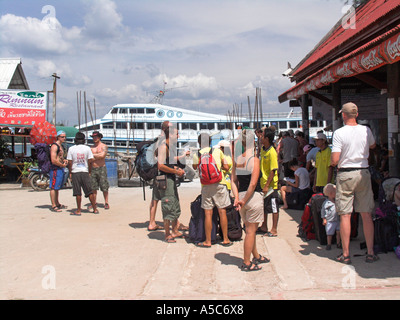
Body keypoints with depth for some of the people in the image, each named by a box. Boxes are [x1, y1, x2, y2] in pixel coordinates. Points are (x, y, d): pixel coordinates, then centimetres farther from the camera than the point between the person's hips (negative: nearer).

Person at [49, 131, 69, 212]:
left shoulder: (61, 146, 17)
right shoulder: (54, 146, -14)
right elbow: (53, 160, -22)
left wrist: (64, 160, 11)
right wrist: (62, 165, -11)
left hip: (61, 168, 10)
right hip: (55, 169, -10)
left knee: (57, 187, 17)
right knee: (53, 187, -6)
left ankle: (57, 204, 26)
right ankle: (53, 206, -4)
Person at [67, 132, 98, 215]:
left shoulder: (71, 149, -2)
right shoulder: (87, 148, 0)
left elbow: (69, 162, -3)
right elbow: (90, 161, -2)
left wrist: (70, 172, 6)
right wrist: (89, 171, 9)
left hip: (75, 172, -1)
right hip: (85, 172, 1)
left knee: (78, 193, 2)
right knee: (90, 192, 7)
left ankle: (78, 211, 4)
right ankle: (95, 209, 10)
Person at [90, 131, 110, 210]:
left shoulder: (104, 146, 1)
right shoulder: (91, 147, 16)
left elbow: (102, 155, -13)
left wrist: (93, 155, -3)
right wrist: (97, 156, -4)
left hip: (101, 168, -4)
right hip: (93, 168, 5)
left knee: (104, 187, -4)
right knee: (93, 187, 4)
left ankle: (106, 203, 3)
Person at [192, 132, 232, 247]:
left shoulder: (197, 154, 1)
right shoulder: (218, 151, 2)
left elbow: (195, 167, 18)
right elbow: (227, 167, 3)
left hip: (205, 186, 0)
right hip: (219, 184, 0)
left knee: (208, 213, 3)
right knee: (222, 212, 7)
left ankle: (208, 241, 9)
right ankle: (225, 239, 13)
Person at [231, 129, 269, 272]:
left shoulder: (237, 159, 5)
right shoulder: (254, 159, -13)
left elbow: (234, 181, 2)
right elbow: (253, 184, -18)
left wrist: (237, 198, -3)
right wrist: (244, 200, -12)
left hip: (241, 195, 6)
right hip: (253, 196, -6)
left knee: (249, 229, 19)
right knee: (251, 231, 3)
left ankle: (256, 256, 36)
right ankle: (246, 263, 10)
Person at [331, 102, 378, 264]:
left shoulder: (339, 133, -11)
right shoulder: (366, 130, 2)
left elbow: (334, 160, -15)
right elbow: (373, 145, 24)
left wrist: (332, 161, 7)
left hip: (345, 174, -3)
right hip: (363, 173, 3)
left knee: (345, 215, 2)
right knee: (367, 215, 8)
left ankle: (346, 254, 7)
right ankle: (370, 252, 13)